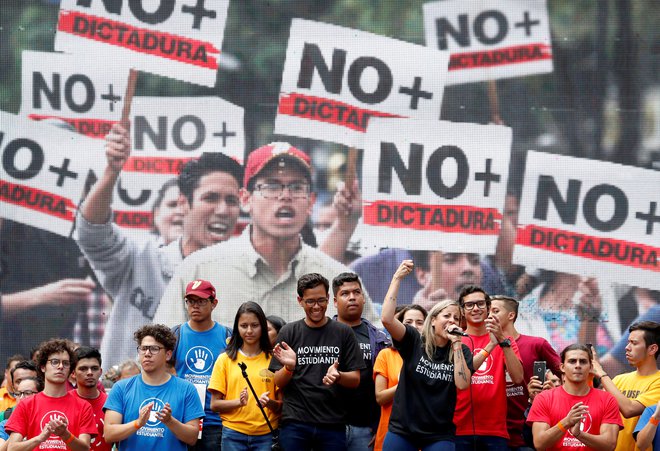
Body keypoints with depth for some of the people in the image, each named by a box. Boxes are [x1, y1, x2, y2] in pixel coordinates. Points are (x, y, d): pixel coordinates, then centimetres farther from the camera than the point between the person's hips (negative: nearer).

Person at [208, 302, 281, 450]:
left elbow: (282, 405, 7)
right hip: (234, 434, 0)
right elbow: (215, 404, 3)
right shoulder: (225, 359, 6)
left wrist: (269, 403, -13)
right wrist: (239, 402, -14)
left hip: (265, 435, 0)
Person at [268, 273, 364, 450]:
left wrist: (337, 376, -17)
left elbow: (355, 380, 5)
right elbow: (278, 383, 6)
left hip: (333, 424, 0)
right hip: (295, 423, 0)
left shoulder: (343, 332, 6)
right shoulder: (289, 332, 7)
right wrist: (289, 367, -15)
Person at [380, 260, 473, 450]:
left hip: (439, 436, 0)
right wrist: (397, 278, -15)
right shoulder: (414, 341, 0)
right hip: (402, 432, 0)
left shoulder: (461, 351, 4)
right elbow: (387, 319, -15)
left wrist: (456, 343, -12)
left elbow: (463, 384, -12)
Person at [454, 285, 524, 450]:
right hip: (460, 429, -1)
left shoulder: (506, 341, 9)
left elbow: (517, 378, -6)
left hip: (496, 430, 1)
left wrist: (503, 340, -17)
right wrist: (490, 345, -19)